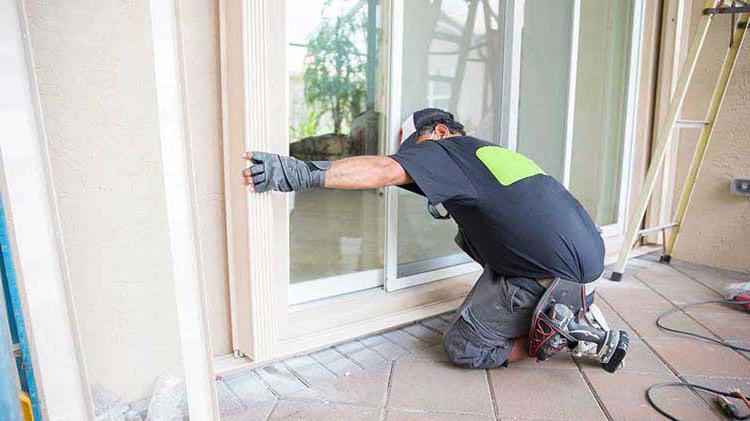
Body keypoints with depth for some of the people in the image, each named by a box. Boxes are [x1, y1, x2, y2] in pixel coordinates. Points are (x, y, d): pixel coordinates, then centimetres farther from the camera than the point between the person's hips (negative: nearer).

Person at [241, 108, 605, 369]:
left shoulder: (446, 149, -8)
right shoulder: (494, 148, 19)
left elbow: (386, 170, -27)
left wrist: (302, 173, -32)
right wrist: (450, 206, 19)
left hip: (555, 279, -9)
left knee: (461, 347, 2)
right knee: (469, 235, 23)